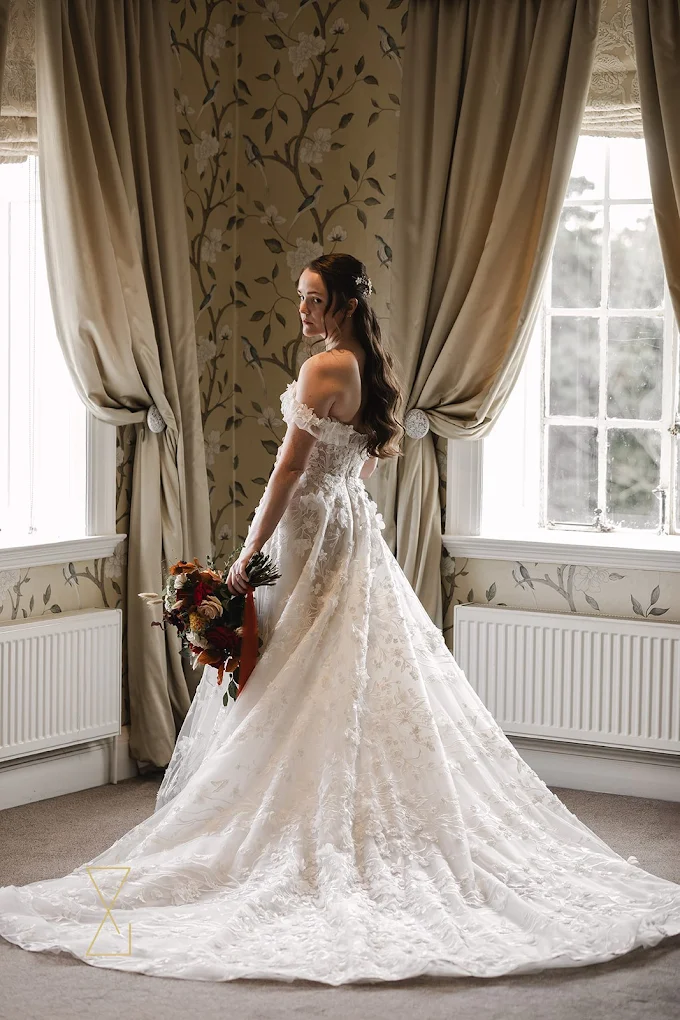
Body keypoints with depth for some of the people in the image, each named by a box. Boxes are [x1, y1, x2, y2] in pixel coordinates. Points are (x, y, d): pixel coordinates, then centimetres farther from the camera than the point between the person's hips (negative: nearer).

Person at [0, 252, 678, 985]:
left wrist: (250, 554, -15)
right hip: (357, 526, 9)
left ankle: (290, 836, -1)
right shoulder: (376, 370, 11)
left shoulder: (323, 368, -16)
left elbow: (292, 466, -18)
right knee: (370, 677, 10)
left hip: (309, 529, -9)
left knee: (294, 692, -4)